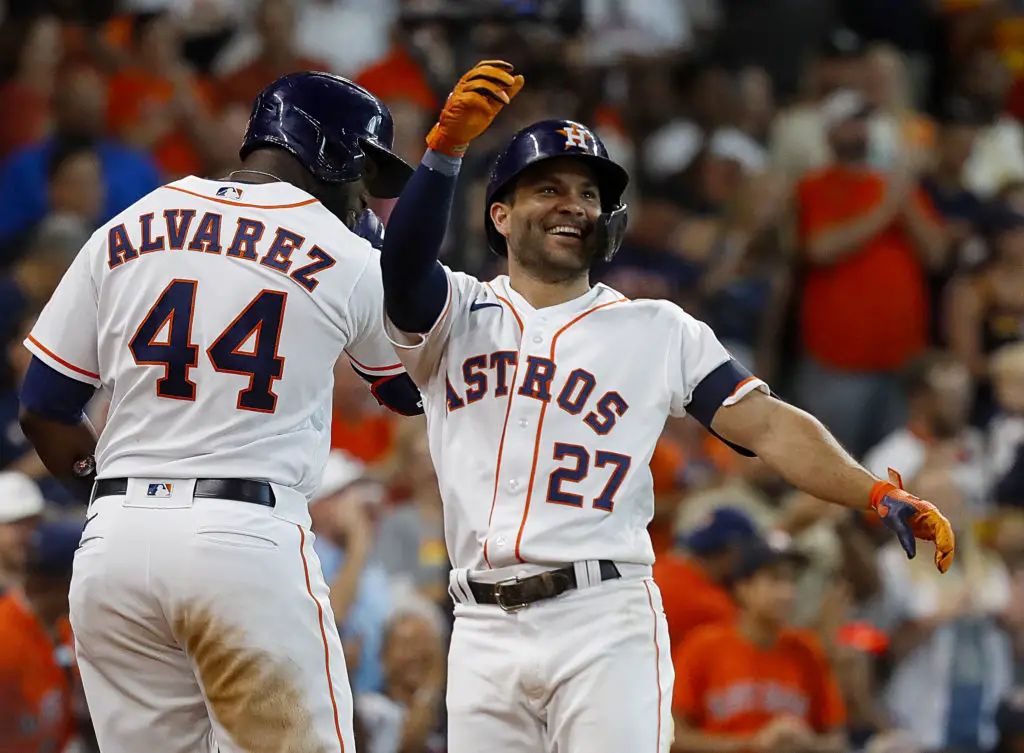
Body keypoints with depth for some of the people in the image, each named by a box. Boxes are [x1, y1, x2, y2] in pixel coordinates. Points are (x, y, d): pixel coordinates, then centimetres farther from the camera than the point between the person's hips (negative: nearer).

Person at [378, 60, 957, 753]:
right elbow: (404, 267, -10)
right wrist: (447, 146, -25)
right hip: (484, 636, 2)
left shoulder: (657, 332, 11)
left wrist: (879, 496, -13)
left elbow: (766, 423, 2)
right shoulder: (458, 318, 12)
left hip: (605, 624, -2)